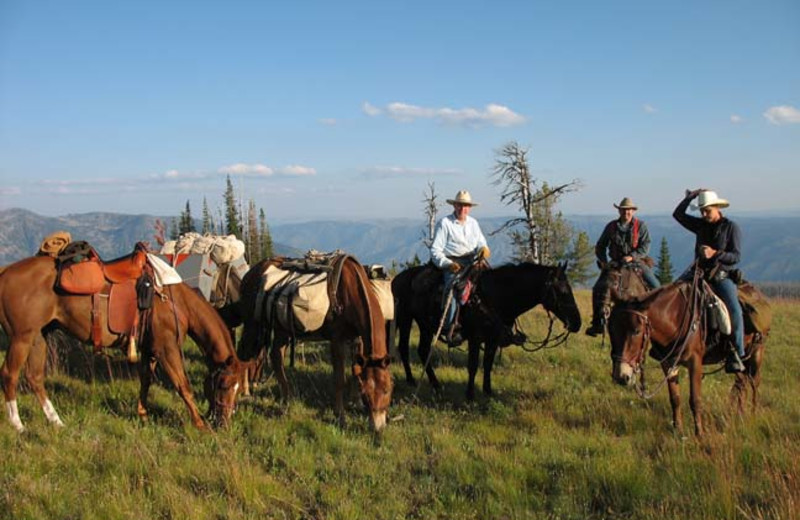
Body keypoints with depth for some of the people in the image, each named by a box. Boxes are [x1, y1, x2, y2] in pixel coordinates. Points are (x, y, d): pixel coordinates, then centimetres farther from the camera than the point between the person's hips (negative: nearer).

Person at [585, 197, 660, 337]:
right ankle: (598, 322, -4)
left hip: (636, 262, -1)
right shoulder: (611, 226, 5)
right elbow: (600, 246, 10)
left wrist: (631, 256, -24)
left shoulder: (640, 226, 0)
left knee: (655, 286, -17)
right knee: (599, 288, -13)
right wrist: (603, 261, -6)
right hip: (615, 263, 1)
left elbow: (645, 246, -9)